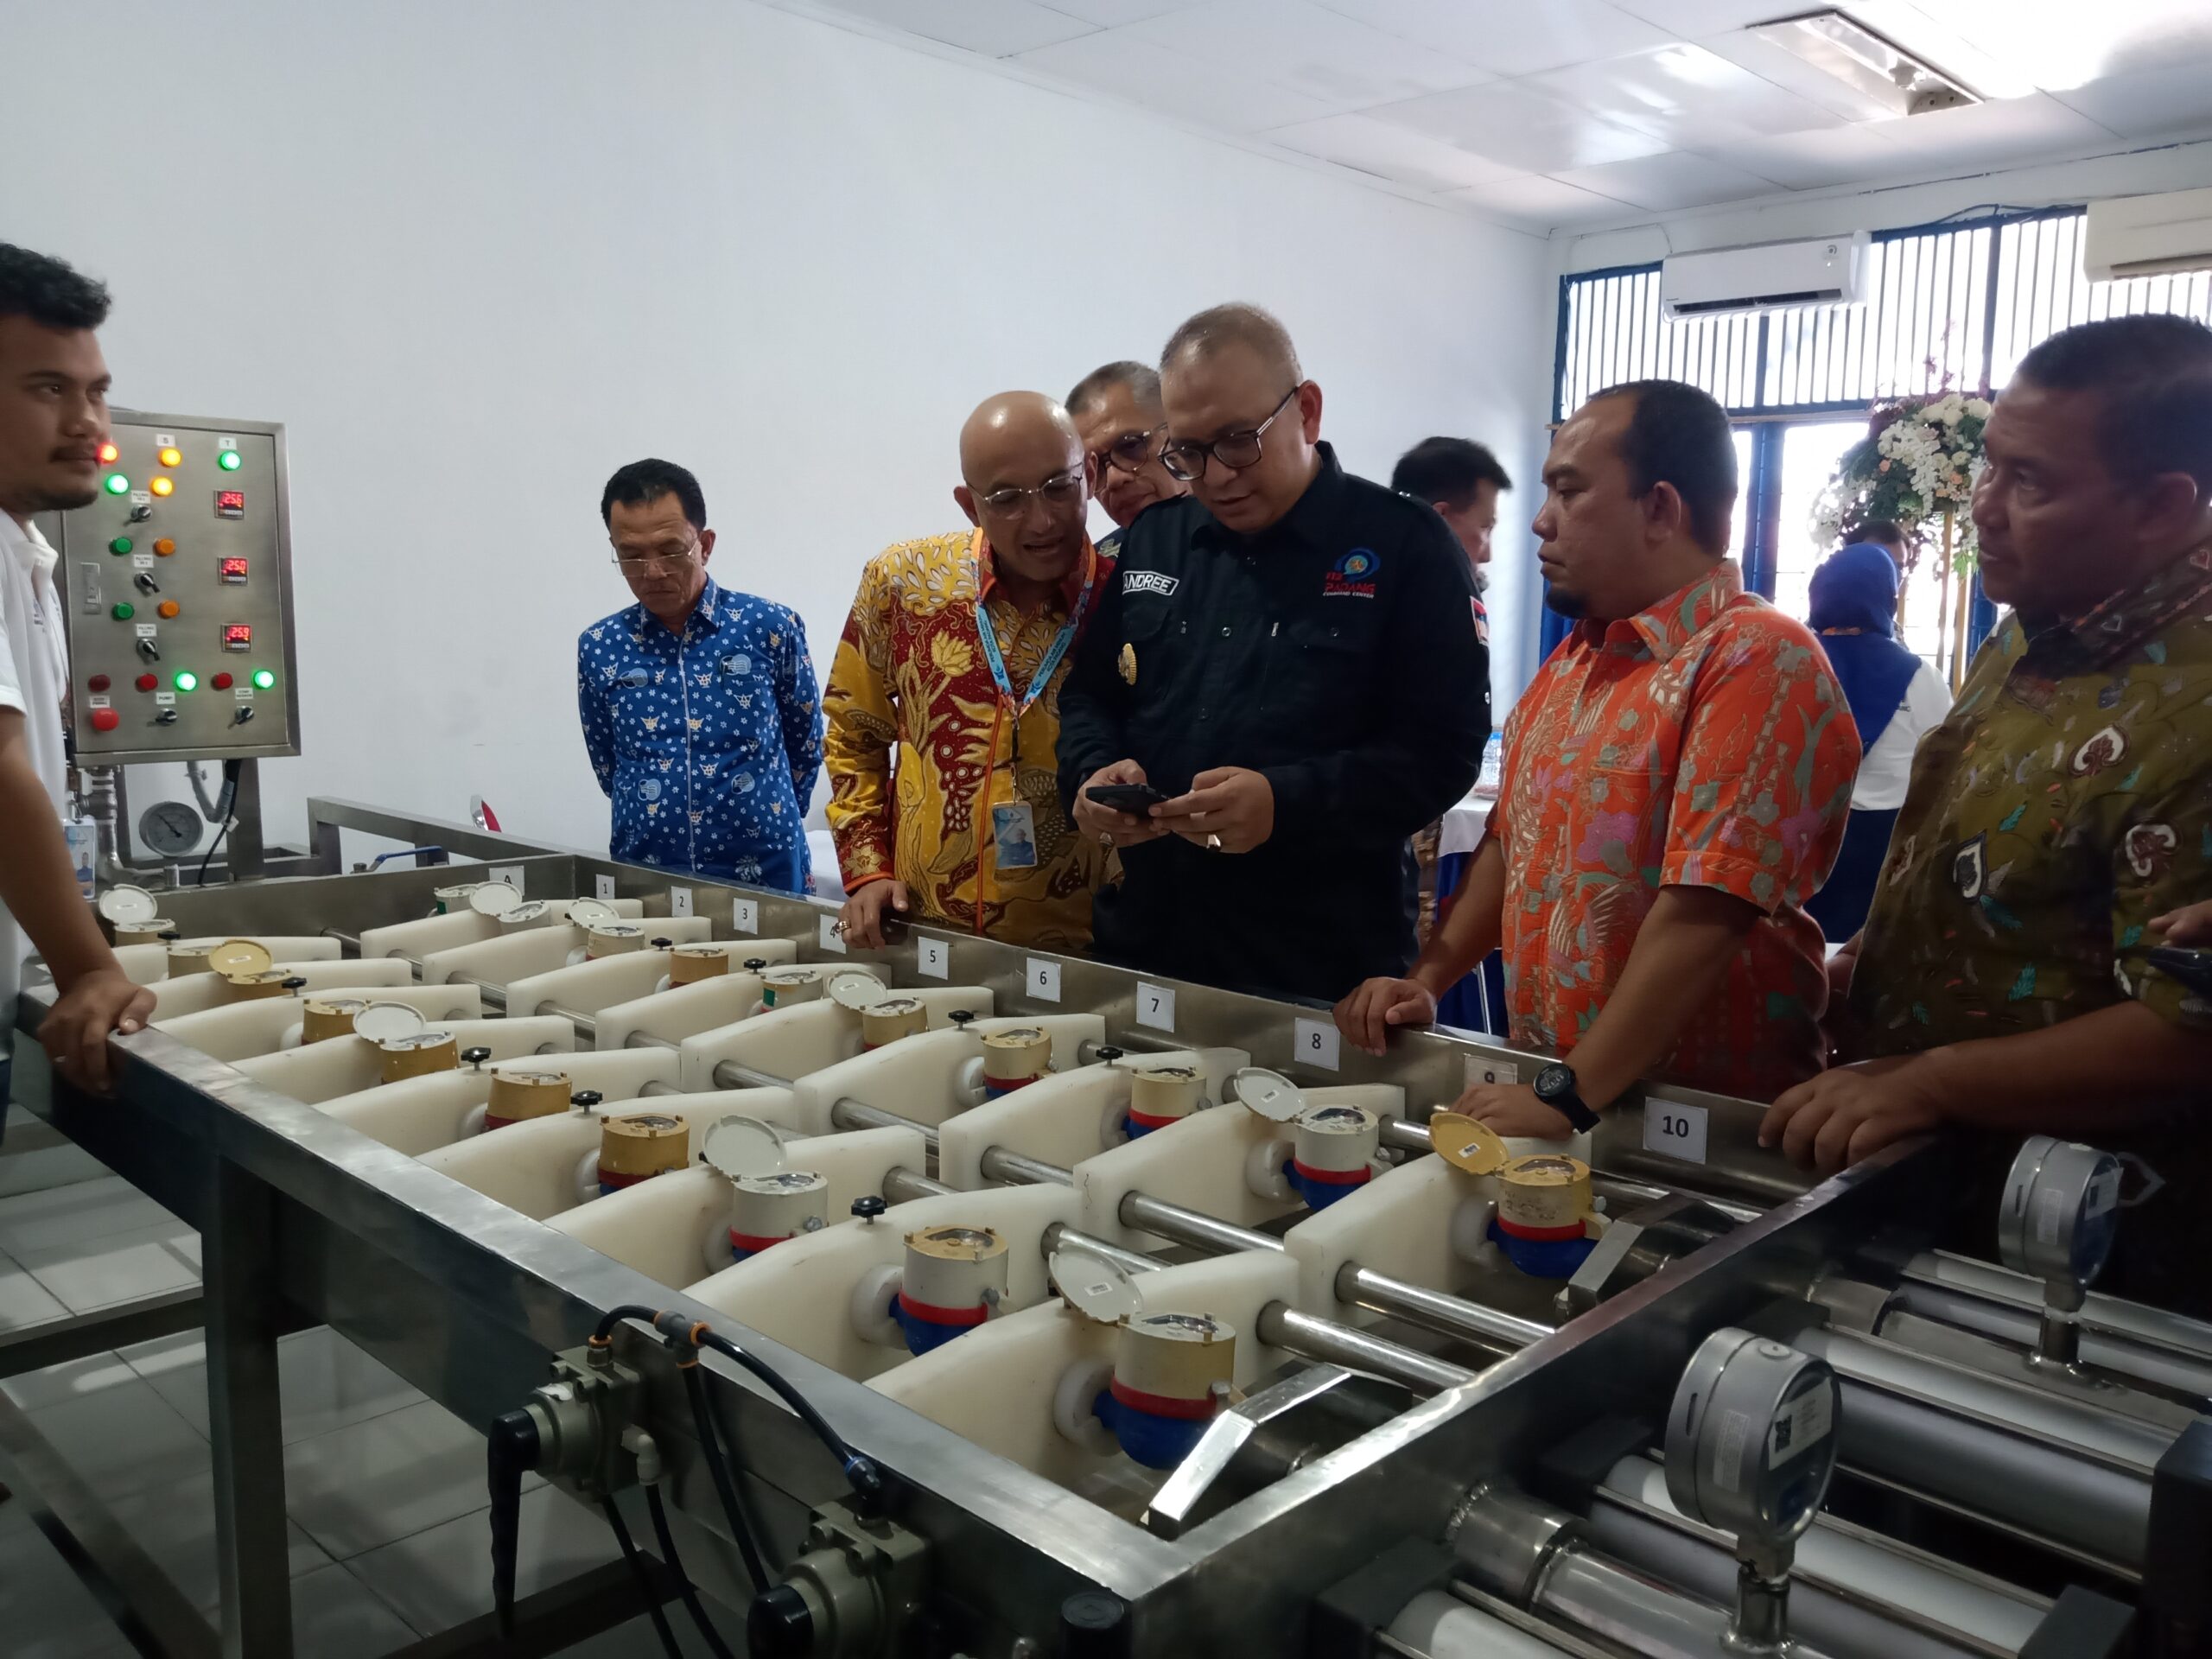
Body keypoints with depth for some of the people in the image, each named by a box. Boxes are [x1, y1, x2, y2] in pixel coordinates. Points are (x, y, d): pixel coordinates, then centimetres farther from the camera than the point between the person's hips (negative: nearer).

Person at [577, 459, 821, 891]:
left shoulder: (770, 628, -7)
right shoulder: (598, 648, -1)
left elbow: (805, 747, 5)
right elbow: (607, 766, 11)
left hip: (764, 873, -1)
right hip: (643, 875, 2)